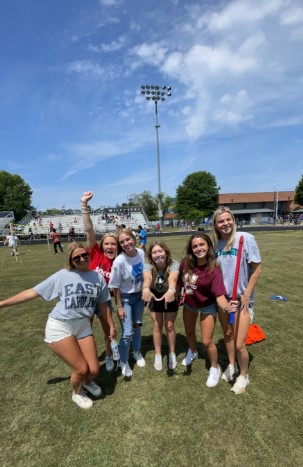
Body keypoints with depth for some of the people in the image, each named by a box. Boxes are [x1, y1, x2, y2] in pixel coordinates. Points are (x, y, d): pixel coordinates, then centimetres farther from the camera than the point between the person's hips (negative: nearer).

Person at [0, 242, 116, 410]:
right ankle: (77, 393, 33)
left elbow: (103, 304, 9)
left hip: (83, 326, 3)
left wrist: (111, 326, 14)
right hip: (60, 328, -3)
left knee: (94, 370, 2)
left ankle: (87, 382, 42)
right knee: (82, 369, -4)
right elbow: (33, 292, -5)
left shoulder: (98, 277, -1)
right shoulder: (62, 276, -9)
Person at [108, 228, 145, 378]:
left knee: (137, 325, 20)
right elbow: (116, 286, -16)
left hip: (139, 295, 4)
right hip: (125, 298, -4)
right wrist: (119, 306, -11)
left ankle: (137, 352, 45)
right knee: (127, 332, -1)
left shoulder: (142, 253, -15)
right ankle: (124, 362, 24)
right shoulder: (119, 261, -27)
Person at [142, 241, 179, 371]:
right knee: (157, 326, 7)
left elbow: (173, 278, -52)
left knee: (169, 326, 6)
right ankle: (158, 356, 27)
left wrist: (171, 290, -74)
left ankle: (172, 354, 29)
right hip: (154, 297, 1)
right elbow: (147, 278, -50)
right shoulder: (148, 265, -28)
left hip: (170, 297, -1)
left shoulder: (174, 264, -32)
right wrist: (146, 289, -72)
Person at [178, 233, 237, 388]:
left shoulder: (214, 270, -32)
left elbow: (219, 295, -34)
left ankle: (215, 369, 33)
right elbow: (180, 281, -2)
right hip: (188, 304, 5)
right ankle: (192, 352, 59)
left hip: (207, 307, -4)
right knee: (189, 332, 26)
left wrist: (227, 306, -53)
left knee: (207, 341, 2)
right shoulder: (185, 263, -21)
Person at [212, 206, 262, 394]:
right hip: (223, 297, 5)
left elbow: (257, 268, -12)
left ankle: (244, 376, 27)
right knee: (227, 334, 20)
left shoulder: (246, 238, -16)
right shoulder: (217, 244, -1)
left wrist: (247, 294, -12)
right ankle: (231, 365, 45)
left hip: (242, 298, -5)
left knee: (239, 344, -2)